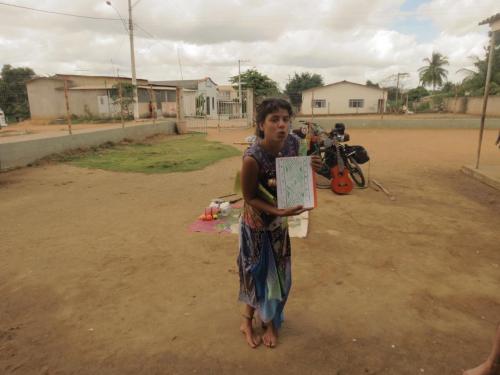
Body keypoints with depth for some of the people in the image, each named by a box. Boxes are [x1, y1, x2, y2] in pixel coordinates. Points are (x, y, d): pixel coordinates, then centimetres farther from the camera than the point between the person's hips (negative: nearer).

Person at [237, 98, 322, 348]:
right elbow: (249, 197, -19)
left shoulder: (293, 143, -15)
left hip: (280, 220, 6)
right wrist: (278, 211, -32)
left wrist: (307, 168, -18)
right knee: (261, 272, 10)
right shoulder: (252, 158, -32)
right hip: (257, 222, -6)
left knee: (277, 271, 17)